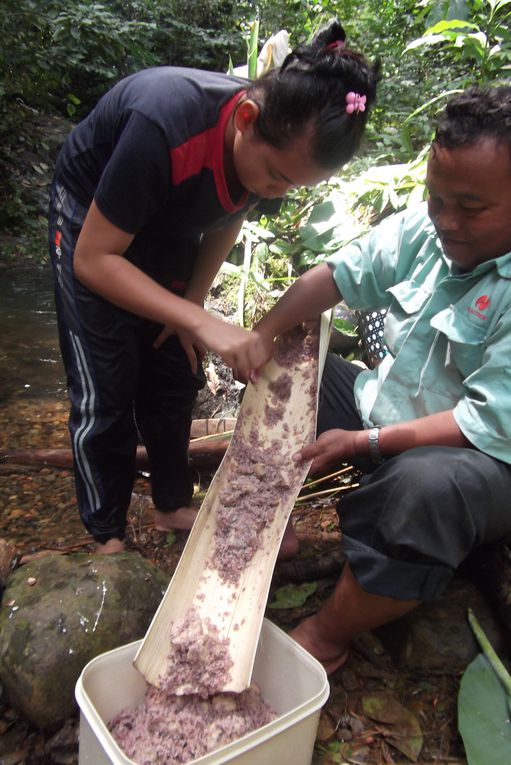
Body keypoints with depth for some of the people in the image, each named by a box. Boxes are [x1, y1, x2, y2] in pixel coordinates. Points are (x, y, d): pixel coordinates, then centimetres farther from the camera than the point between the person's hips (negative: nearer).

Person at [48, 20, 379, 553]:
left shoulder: (281, 143, -19)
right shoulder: (165, 124, -39)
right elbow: (93, 259, -33)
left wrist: (192, 305, -5)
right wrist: (204, 323, -40)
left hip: (169, 226, 5)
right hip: (89, 220, -5)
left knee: (176, 377, 4)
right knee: (105, 393, -8)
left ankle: (172, 506, 24)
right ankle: (107, 536, 11)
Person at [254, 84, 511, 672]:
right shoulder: (425, 227, -4)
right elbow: (341, 274, 4)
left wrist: (363, 442, -26)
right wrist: (262, 333, -9)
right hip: (386, 405, 7)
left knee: (424, 485, -40)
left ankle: (325, 638, -14)